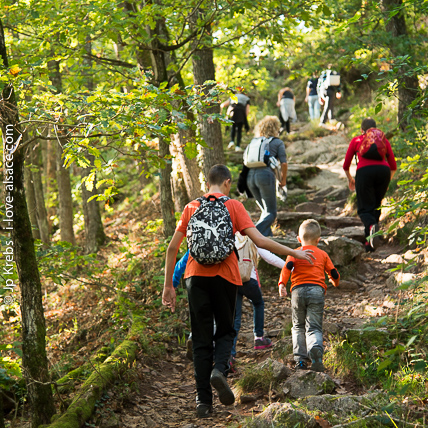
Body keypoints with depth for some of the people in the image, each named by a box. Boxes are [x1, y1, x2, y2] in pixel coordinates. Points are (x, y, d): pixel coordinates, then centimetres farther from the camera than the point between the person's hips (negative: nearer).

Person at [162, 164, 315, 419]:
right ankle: (219, 369, -14)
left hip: (196, 276, 2)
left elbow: (172, 248, 8)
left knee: (201, 340, 6)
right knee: (225, 331, 15)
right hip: (225, 276, -2)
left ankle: (204, 400, 3)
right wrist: (293, 253, 2)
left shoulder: (191, 208, 11)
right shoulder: (233, 206, 3)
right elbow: (259, 240, -7)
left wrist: (169, 286, 13)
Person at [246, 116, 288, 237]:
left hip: (251, 175, 5)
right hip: (266, 175, -5)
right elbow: (283, 163, 2)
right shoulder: (278, 142, 9)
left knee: (265, 210, 19)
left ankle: (267, 236, 10)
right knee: (271, 213, -1)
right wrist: (283, 180, 15)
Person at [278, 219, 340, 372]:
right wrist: (335, 281, 46)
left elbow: (287, 266, -6)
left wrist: (282, 284, -14)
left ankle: (300, 359, 3)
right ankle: (316, 349, -35)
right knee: (314, 327, -3)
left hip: (298, 291, 0)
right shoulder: (323, 254, 19)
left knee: (298, 326, 15)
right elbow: (333, 273, 24)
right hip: (317, 290, 0)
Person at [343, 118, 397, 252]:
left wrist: (350, 179, 42)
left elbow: (346, 165, 24)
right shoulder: (384, 140, 25)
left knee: (365, 208, 1)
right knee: (376, 206, 15)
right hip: (383, 171, 2)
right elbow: (393, 166, 23)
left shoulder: (356, 140, 21)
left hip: (364, 171, -2)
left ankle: (372, 226, -33)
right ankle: (369, 242, 8)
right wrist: (387, 181, 40)